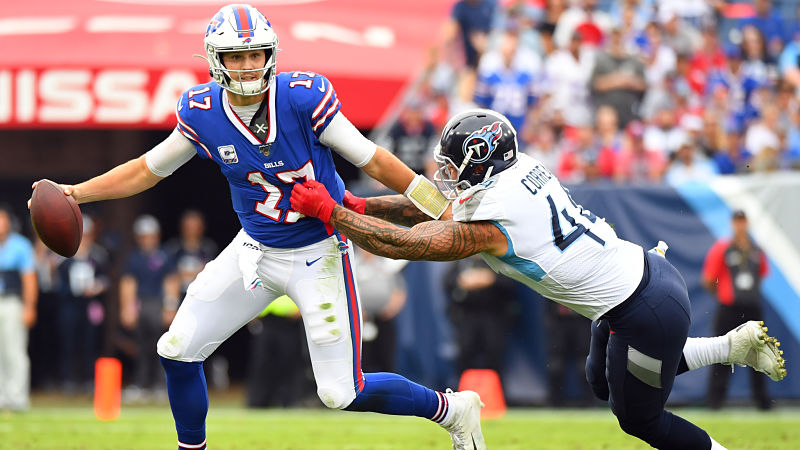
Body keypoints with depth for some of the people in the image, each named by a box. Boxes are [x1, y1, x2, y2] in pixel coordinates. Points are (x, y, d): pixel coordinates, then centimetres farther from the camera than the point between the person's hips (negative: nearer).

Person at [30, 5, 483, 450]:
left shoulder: (303, 98, -22)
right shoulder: (203, 113, -10)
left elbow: (373, 160, -15)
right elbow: (149, 169, 6)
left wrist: (446, 211, -13)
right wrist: (73, 193, -2)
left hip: (318, 255, -5)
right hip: (255, 249, 5)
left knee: (342, 393, -6)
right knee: (178, 351, 2)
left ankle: (453, 409, 18)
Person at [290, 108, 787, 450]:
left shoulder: (487, 222, -24)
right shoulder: (522, 169, 1)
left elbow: (401, 243, -18)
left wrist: (329, 210, -11)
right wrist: (362, 206, 9)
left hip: (645, 314, -8)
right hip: (648, 271, 8)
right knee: (603, 381, 30)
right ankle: (737, 345, 29)